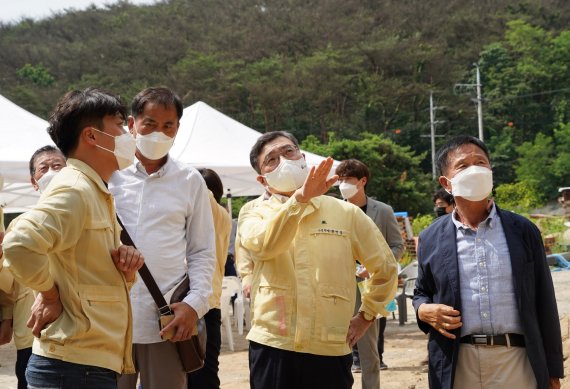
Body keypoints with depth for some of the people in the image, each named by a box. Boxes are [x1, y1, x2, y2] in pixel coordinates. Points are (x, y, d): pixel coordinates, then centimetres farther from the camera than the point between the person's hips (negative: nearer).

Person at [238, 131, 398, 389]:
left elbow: (385, 268, 18)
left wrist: (365, 316, 12)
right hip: (272, 347, 0)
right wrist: (300, 198, -28)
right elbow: (262, 245, -18)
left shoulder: (346, 213, 8)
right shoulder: (255, 215, 7)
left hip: (331, 349, 1)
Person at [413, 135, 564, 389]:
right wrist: (424, 311, -6)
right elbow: (421, 293, 17)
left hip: (516, 360, 0)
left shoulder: (523, 231, 4)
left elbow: (544, 304, 6)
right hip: (456, 365, 1)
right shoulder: (431, 239, 5)